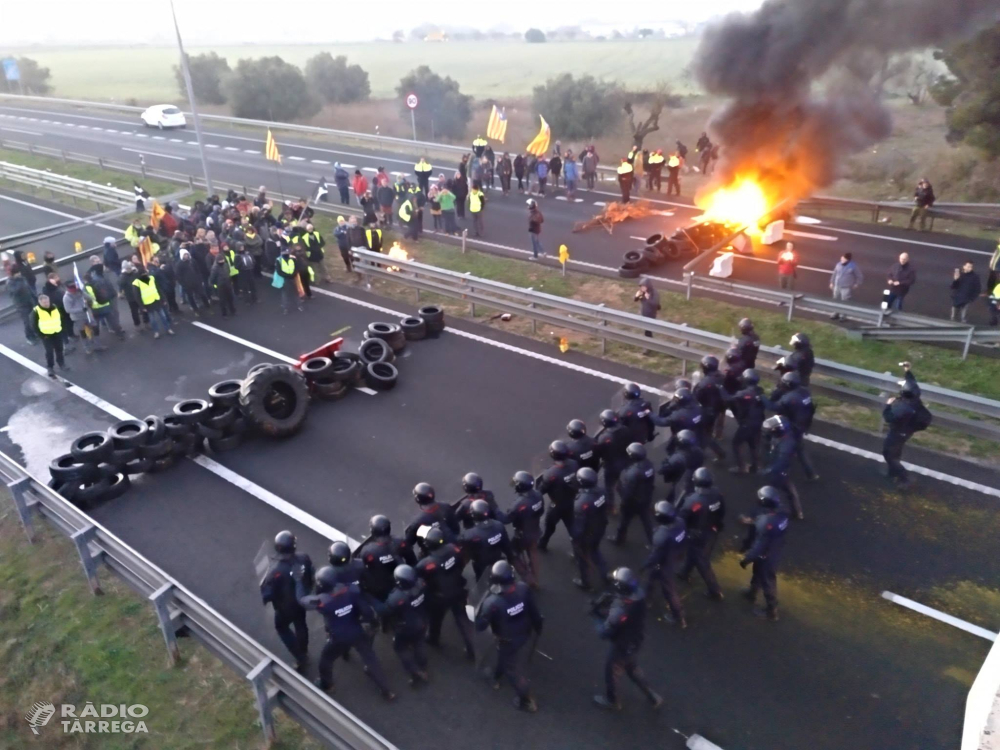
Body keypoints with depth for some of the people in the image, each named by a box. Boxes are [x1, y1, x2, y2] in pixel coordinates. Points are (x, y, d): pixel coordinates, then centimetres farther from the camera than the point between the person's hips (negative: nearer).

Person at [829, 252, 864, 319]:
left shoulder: (853, 266, -13)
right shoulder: (839, 265, 2)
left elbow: (860, 276, -3)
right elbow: (834, 274, 15)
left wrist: (856, 284, -5)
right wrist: (832, 282, 16)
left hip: (846, 288, -6)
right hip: (837, 286, 6)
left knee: (845, 302, -3)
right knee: (836, 300, 16)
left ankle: (843, 316, 7)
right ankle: (836, 314, 31)